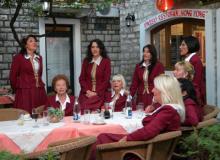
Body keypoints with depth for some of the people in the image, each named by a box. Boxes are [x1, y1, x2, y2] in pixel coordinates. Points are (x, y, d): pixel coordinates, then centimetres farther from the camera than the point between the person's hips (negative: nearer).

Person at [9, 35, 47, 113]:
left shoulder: (39, 58, 14)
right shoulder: (18, 57, -3)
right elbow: (13, 76, 1)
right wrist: (17, 89, 9)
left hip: (40, 91, 5)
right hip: (25, 92, -5)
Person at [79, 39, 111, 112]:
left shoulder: (106, 61, 0)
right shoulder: (86, 61, 9)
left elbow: (106, 80, -4)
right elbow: (82, 78, 9)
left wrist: (96, 93, -11)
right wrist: (87, 91, -6)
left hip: (100, 94, -2)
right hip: (87, 93, 3)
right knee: (84, 108, -20)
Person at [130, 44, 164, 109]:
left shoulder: (158, 66, -4)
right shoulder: (138, 66, 9)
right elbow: (134, 83, 7)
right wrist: (130, 95, -5)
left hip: (153, 98, -4)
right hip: (141, 98, 4)